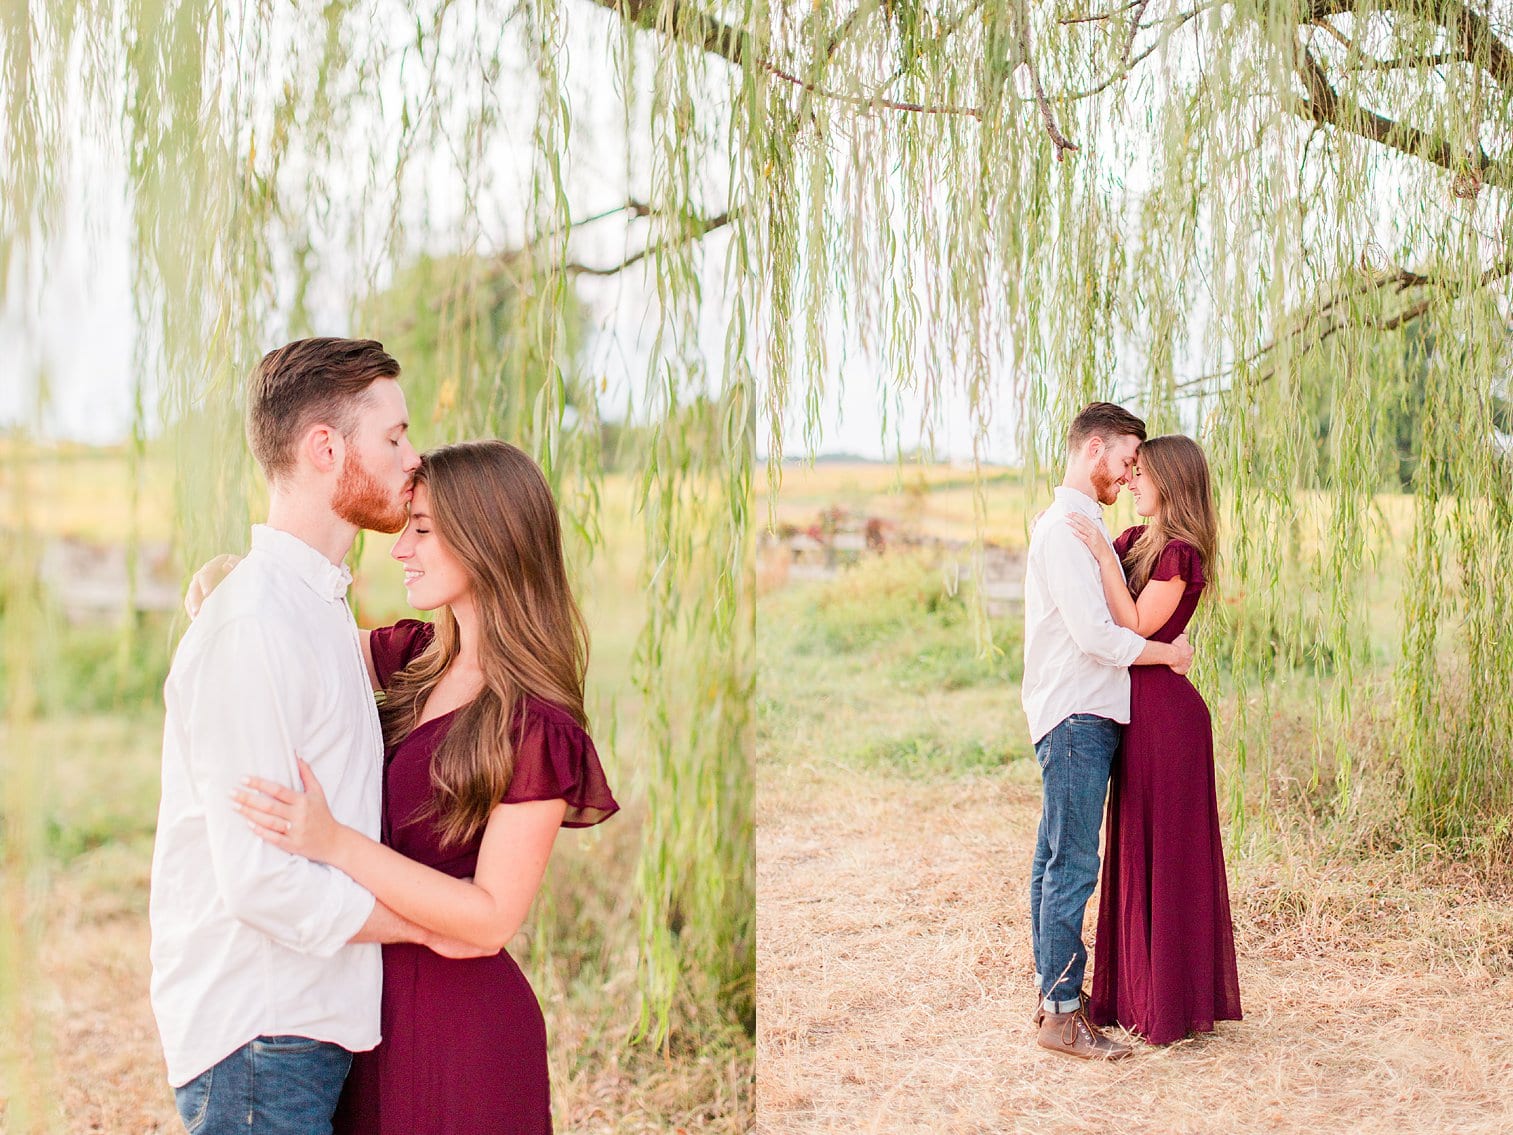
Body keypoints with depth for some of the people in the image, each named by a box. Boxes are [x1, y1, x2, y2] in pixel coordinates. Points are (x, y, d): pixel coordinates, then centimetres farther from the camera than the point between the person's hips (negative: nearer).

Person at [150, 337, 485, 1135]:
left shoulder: (321, 606, 11)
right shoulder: (252, 627, -20)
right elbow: (261, 879, -23)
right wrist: (429, 923, -12)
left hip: (313, 1021, 9)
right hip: (257, 1040, -9)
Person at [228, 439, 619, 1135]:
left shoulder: (536, 726, -21)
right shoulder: (419, 658, 1)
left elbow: (493, 918, -23)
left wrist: (334, 841, -30)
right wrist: (234, 577, -5)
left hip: (460, 1026, -7)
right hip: (377, 1000, 7)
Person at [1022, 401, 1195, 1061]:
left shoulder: (1079, 525, 19)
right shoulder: (1065, 528, -14)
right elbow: (1095, 634, -19)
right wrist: (1169, 652, -8)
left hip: (1079, 715, 10)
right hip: (1076, 716, -10)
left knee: (1055, 860, 14)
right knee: (1073, 866, -7)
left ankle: (1051, 993, 22)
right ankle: (1062, 1014, -1)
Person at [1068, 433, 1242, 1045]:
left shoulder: (1180, 552, -15)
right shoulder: (1136, 540, 10)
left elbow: (1135, 626, -20)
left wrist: (1105, 557, -22)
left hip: (1165, 712, -9)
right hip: (1138, 711, 9)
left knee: (1169, 855, 0)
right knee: (1136, 851, 14)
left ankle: (1176, 1007, 11)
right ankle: (1141, 993, 26)